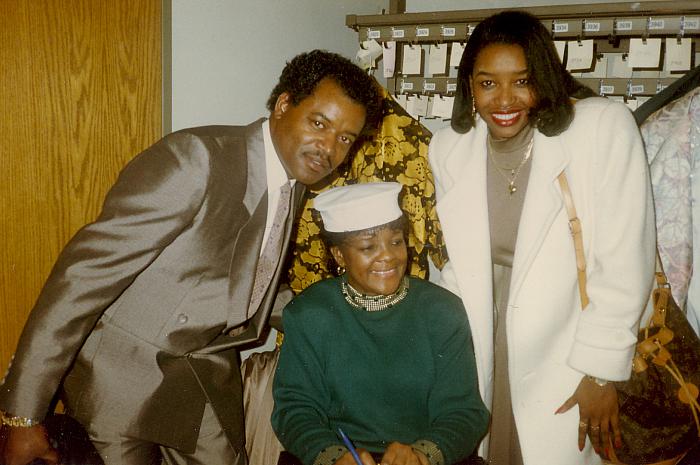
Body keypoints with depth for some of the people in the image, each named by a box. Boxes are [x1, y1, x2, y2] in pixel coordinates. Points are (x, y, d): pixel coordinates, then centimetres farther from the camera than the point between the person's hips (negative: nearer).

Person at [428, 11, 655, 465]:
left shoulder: (605, 126, -14)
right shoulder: (448, 146, -2)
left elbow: (624, 265, -13)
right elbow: (451, 261, 7)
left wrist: (602, 370, -12)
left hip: (566, 367, -3)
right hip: (480, 359, 3)